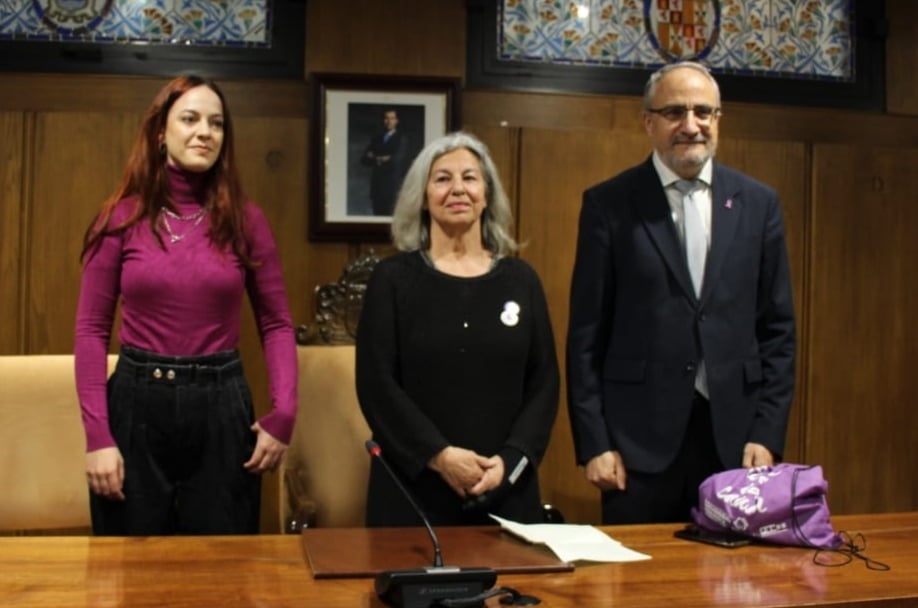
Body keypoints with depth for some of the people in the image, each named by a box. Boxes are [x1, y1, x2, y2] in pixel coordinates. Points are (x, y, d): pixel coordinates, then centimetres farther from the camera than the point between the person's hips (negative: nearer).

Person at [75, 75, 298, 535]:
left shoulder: (245, 220, 2)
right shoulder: (122, 218, -1)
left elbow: (276, 323, 4)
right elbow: (91, 329, -1)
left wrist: (283, 415, -8)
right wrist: (96, 435, -9)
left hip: (220, 405, 1)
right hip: (137, 403, 0)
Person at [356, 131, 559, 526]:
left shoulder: (521, 279, 6)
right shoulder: (393, 277, 0)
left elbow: (544, 383, 4)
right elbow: (375, 383, -6)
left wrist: (510, 460, -9)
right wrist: (438, 455, -15)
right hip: (413, 484, -2)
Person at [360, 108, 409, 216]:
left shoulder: (401, 139, 1)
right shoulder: (376, 139, 16)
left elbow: (397, 159, -10)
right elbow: (364, 159, 9)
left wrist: (376, 159, 2)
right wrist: (378, 159, -9)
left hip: (393, 184, -4)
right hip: (377, 184, 5)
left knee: (392, 215, -9)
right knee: (378, 215, 2)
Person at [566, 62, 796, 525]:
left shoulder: (758, 203, 7)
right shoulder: (609, 204, -1)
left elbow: (777, 329, 8)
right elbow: (586, 334, -1)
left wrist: (767, 433, 1)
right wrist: (593, 442, -5)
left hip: (735, 436, 3)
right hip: (639, 439, -2)